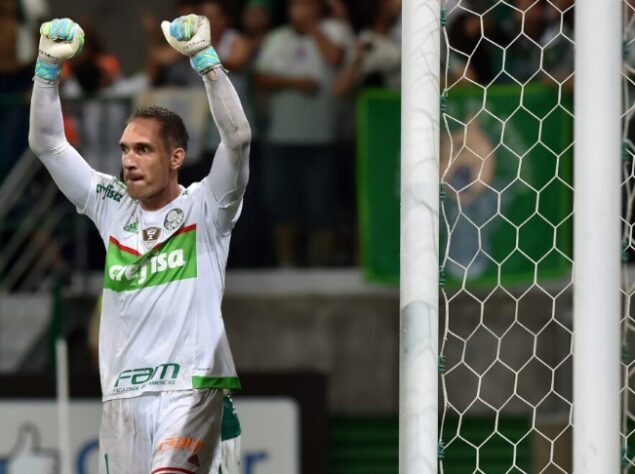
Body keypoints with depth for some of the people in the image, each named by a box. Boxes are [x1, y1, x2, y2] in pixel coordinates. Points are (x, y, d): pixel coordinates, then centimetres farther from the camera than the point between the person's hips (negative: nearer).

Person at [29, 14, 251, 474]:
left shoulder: (204, 208, 1)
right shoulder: (112, 207, 13)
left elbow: (238, 137, -14)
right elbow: (47, 143, 12)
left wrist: (204, 58, -19)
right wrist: (49, 66, 1)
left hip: (190, 387, -5)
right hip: (123, 390, 5)